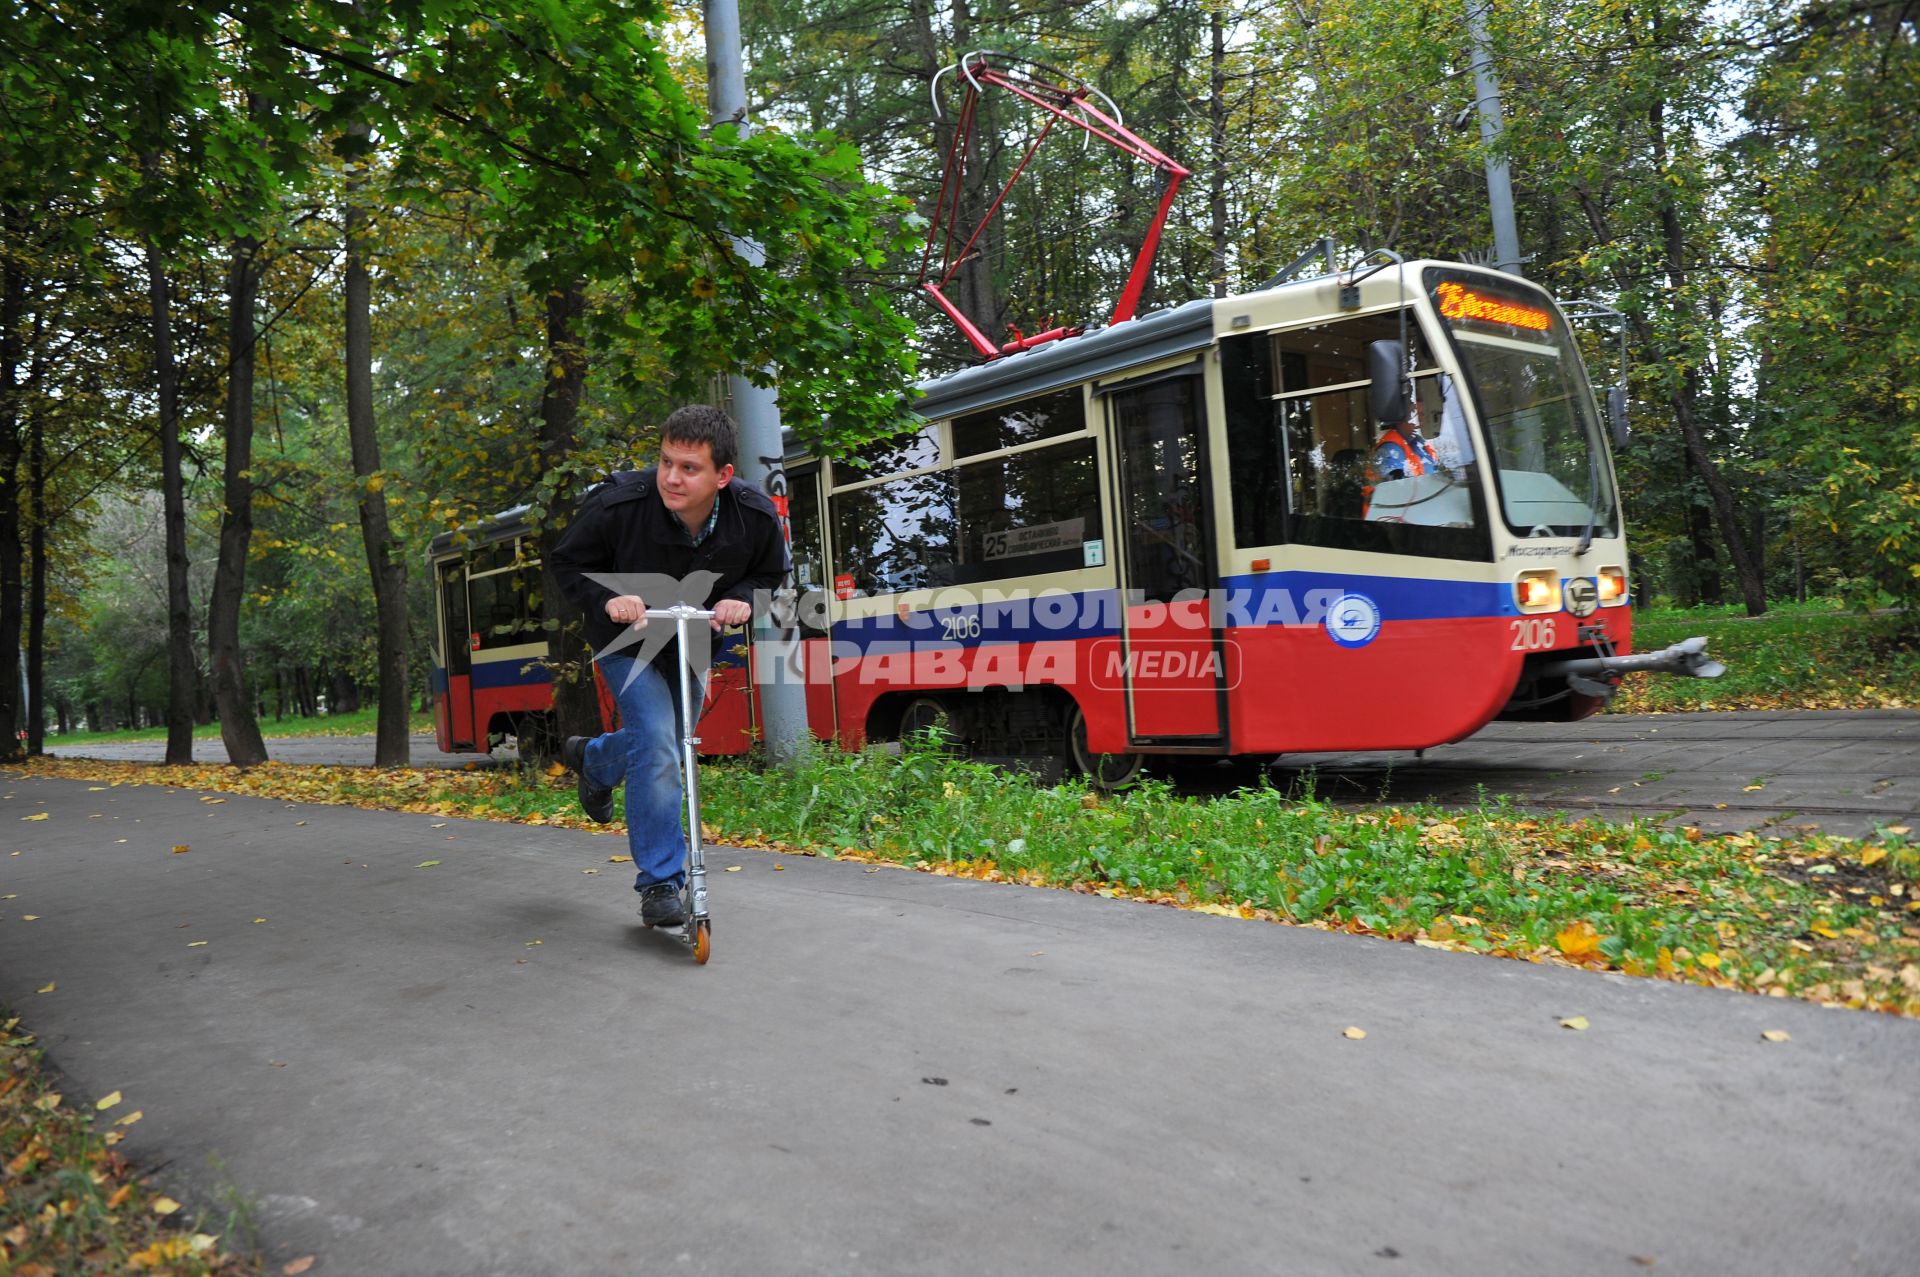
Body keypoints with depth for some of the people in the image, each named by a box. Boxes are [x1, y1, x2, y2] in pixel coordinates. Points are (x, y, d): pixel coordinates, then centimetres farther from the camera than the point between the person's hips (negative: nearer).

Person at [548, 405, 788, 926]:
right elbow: (568, 564, -14)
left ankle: (592, 758, 58)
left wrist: (741, 599, -25)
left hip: (692, 643, 4)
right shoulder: (617, 503, -31)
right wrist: (608, 599, -33)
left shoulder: (757, 516, -25)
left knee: (663, 742, 22)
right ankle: (660, 884, -8)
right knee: (657, 743, -20)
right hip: (628, 640, -4)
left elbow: (770, 574, -4)